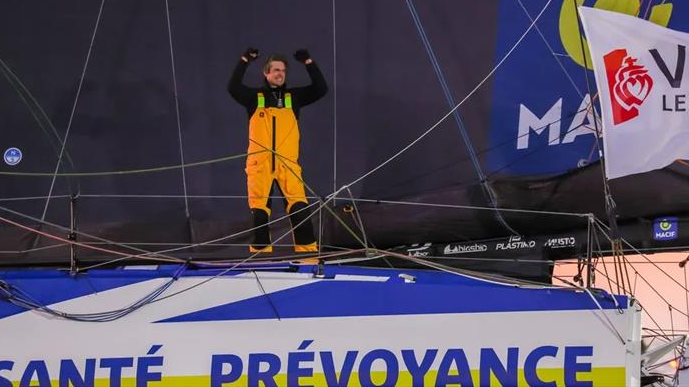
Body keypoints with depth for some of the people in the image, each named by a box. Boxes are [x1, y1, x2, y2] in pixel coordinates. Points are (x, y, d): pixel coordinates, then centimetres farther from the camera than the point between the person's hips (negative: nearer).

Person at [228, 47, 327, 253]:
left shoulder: (293, 97, 11)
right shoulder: (254, 96, 7)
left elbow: (321, 88, 3)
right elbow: (233, 87, -10)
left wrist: (308, 62, -4)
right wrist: (245, 61, -13)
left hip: (288, 164, 1)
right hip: (259, 164, -1)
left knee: (300, 209, -8)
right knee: (258, 213, 1)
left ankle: (308, 252, -1)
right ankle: (260, 254, 10)